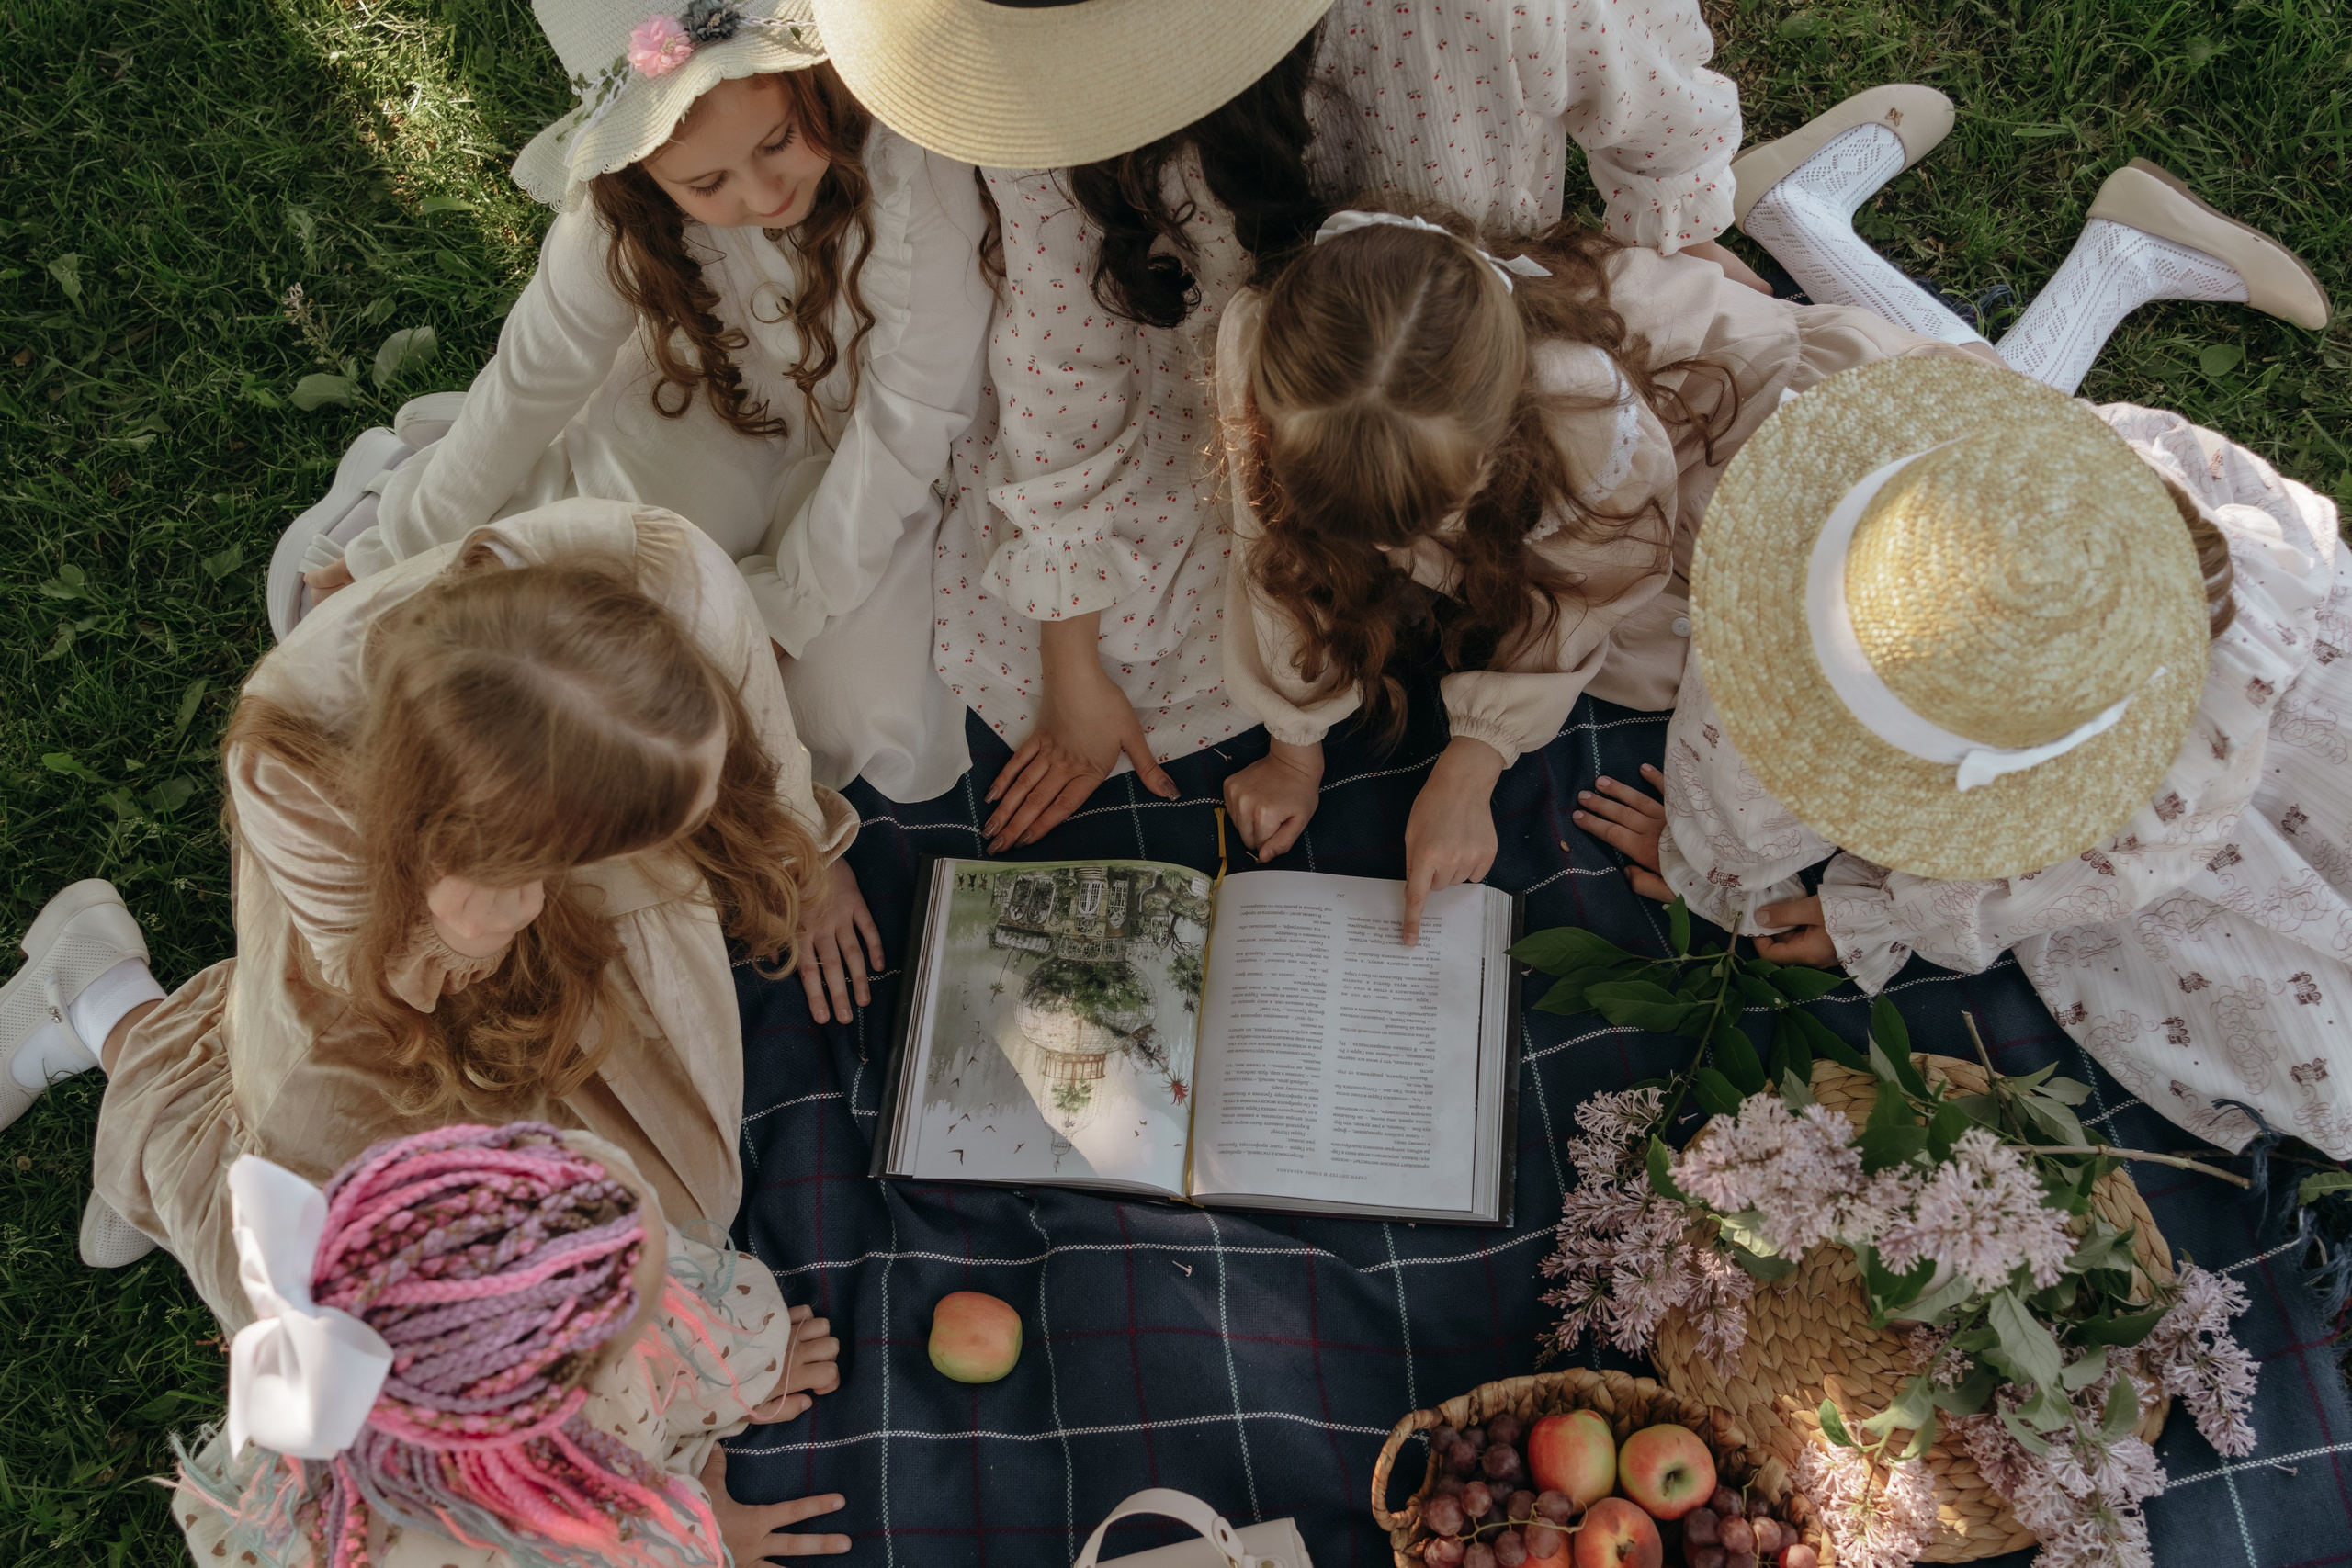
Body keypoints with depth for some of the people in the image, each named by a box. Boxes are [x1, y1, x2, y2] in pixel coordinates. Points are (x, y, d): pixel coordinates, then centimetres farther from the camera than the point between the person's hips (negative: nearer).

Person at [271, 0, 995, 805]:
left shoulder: (908, 170, -36)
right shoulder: (620, 212, -25)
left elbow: (906, 422, -28)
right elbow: (534, 374, -12)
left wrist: (781, 611, -26)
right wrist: (401, 548, -6)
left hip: (868, 468, -1)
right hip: (717, 413, 2)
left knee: (862, 723, -19)